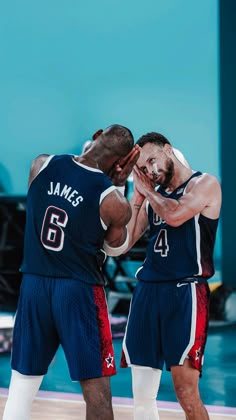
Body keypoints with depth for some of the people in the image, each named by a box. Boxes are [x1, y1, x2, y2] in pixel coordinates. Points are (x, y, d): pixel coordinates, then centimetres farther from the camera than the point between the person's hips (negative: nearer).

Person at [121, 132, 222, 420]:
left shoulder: (204, 184, -2)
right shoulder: (152, 195, 17)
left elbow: (176, 216, -20)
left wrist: (148, 189, -3)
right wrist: (137, 194, 8)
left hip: (185, 292, -6)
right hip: (147, 291, 7)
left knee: (187, 394, -12)